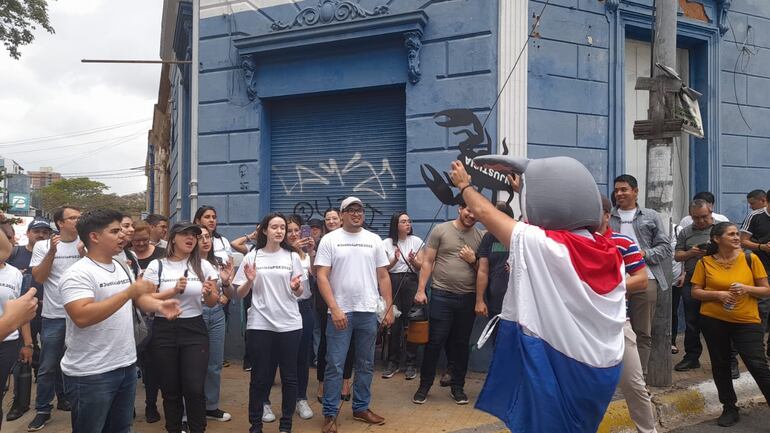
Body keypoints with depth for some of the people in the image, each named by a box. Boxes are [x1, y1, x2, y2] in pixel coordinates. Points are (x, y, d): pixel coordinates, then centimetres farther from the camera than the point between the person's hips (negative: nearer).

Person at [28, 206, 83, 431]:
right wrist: (52, 251, -17)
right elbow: (38, 277, -7)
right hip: (54, 316, -1)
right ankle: (43, 410, 14)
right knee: (48, 366, 4)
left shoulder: (85, 245, 1)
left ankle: (65, 399, 30)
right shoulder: (43, 246, -1)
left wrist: (83, 253, -19)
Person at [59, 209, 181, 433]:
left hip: (126, 365, 8)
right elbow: (82, 317, -29)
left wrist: (159, 305, -6)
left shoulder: (122, 267, 9)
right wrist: (129, 292, -29)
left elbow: (139, 298, 18)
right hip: (91, 374, -8)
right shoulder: (78, 274, -17)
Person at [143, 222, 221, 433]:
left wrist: (208, 293, -15)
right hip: (164, 331, 0)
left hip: (194, 331, 0)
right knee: (170, 390, 8)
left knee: (195, 389, -5)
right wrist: (174, 290, -17)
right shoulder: (157, 265, -1)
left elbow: (212, 303, 7)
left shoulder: (203, 266, 3)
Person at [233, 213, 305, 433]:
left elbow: (299, 293, 8)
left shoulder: (292, 256, 5)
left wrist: (296, 287, -14)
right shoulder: (252, 257, 2)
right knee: (260, 377, 3)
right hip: (260, 324, -1)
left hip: (289, 324, 1)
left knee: (289, 376, 5)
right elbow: (240, 294, 5)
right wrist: (249, 281, -15)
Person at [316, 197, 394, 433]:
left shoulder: (374, 240, 8)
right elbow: (322, 277, -7)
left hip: (368, 312, 4)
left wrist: (389, 308, 4)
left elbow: (383, 276, 10)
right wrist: (335, 309, -15)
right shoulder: (329, 239, -2)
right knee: (335, 365, 0)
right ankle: (330, 414, 10)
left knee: (366, 364, 13)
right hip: (340, 312, -3)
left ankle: (361, 407, 26)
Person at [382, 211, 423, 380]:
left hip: (411, 282, 0)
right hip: (392, 283, 0)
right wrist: (394, 260, -16)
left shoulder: (416, 241, 4)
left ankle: (411, 364, 7)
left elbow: (421, 267, 4)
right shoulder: (387, 243, 3)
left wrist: (413, 261, -16)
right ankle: (393, 362, 12)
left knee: (410, 323, -3)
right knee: (393, 323, -1)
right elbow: (383, 268, 2)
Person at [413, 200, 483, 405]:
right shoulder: (440, 230, -1)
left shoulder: (480, 236, 7)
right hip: (441, 296, -3)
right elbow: (427, 262, -2)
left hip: (468, 298, 3)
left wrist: (473, 260, -8)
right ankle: (424, 386, 14)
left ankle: (458, 387, 23)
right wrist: (421, 290, -7)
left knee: (461, 344, 11)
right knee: (435, 342, 1)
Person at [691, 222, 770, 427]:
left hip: (747, 322, -1)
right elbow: (695, 292, 1)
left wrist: (746, 289, -17)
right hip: (714, 321, 1)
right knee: (720, 365, 11)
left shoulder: (750, 259, -3)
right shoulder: (705, 263, -2)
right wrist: (718, 294, -15)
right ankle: (729, 409, 26)